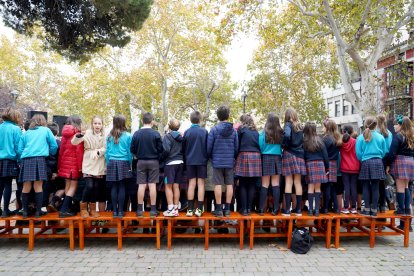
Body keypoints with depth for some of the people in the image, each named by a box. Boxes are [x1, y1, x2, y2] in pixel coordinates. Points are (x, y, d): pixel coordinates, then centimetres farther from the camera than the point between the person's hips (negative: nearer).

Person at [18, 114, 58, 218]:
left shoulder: (26, 133, 20)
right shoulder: (46, 130, 12)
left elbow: (20, 149, 13)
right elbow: (54, 146, 7)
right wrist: (49, 154, 25)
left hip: (26, 160, 3)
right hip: (39, 159, -3)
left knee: (26, 187, 5)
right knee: (38, 186, -3)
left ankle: (25, 211, 10)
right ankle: (38, 211, 0)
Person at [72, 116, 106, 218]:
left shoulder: (104, 136, 6)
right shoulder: (87, 133, -3)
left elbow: (105, 148, -1)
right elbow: (74, 142, -13)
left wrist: (98, 152, -20)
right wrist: (78, 136, -33)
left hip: (99, 165, 3)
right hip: (89, 164, -3)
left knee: (96, 187, 6)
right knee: (89, 186, -11)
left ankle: (92, 208, 20)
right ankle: (83, 207, 8)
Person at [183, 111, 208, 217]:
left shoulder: (187, 132, -1)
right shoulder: (204, 131, -5)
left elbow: (183, 148, 6)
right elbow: (208, 147, 0)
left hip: (190, 161, 2)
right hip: (202, 161, -1)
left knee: (191, 184, 6)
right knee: (201, 184, 4)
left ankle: (190, 209, 8)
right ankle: (199, 209, 3)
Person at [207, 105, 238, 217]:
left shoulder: (214, 129, -6)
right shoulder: (233, 130, 3)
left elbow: (209, 146, -4)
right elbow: (236, 147, 5)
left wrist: (211, 157, 13)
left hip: (217, 161, -2)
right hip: (230, 162, 2)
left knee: (218, 184, 2)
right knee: (229, 184, 7)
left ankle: (219, 209, 6)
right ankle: (227, 209, 12)